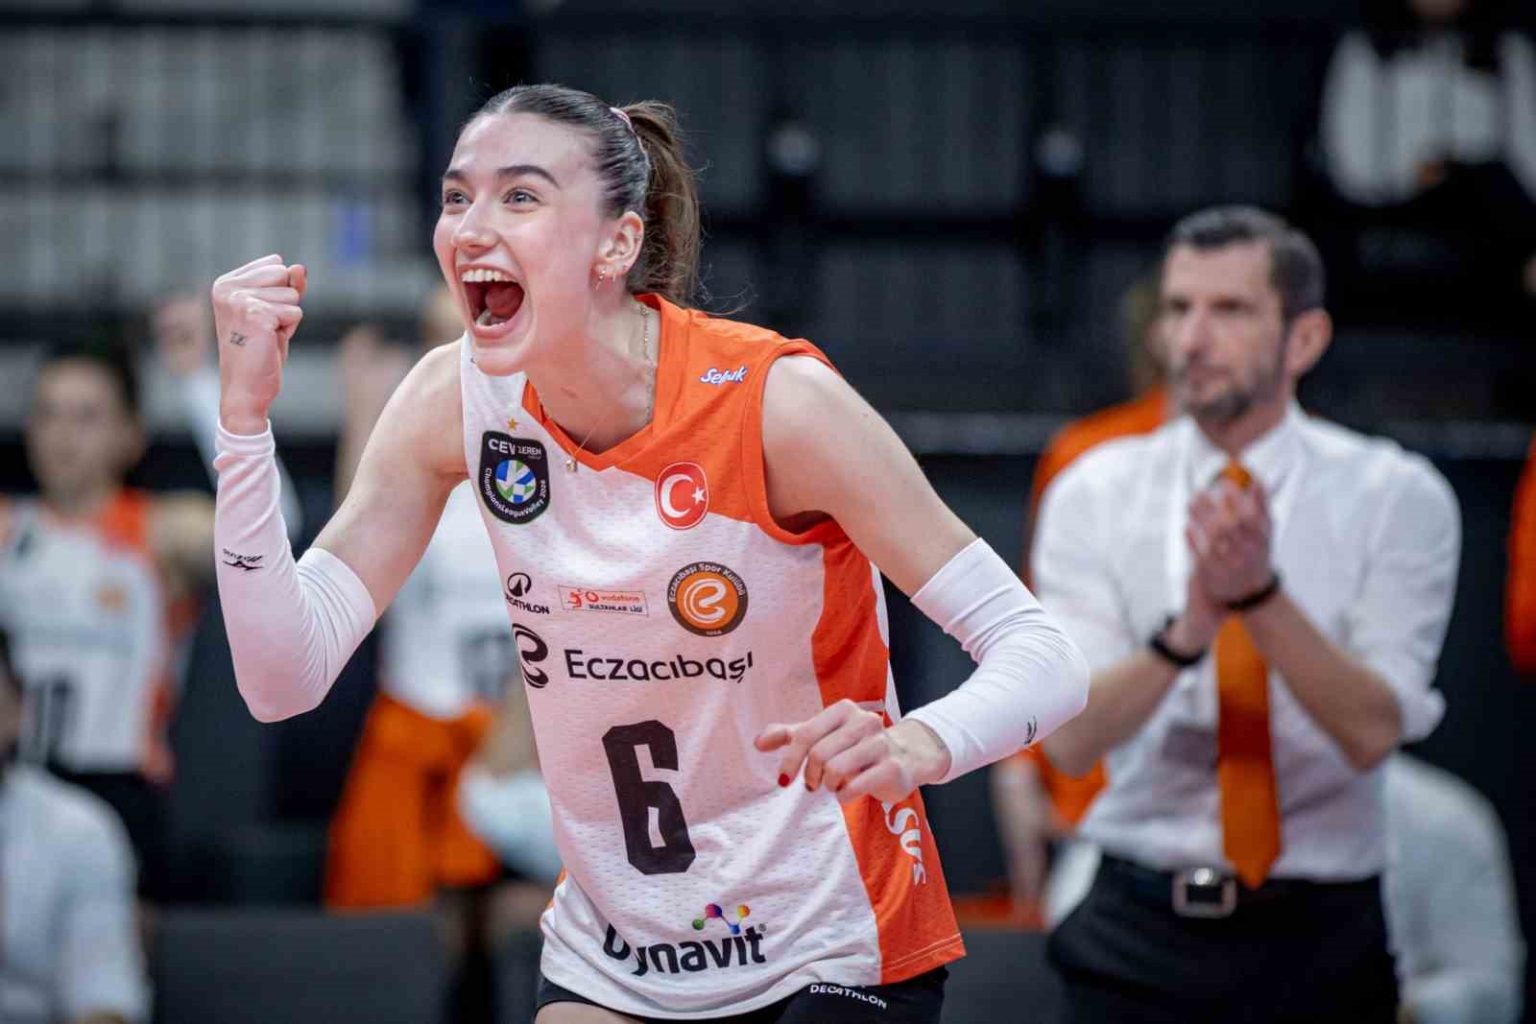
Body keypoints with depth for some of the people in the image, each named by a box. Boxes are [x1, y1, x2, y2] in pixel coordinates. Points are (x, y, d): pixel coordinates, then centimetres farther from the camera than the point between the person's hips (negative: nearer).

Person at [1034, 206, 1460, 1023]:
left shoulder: (1396, 498, -2)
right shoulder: (1093, 494, 1)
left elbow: (1373, 732, -14)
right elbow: (1070, 739, -10)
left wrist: (1261, 595, -28)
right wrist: (1188, 629, -27)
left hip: (1318, 942, -1)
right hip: (1141, 932, 1)